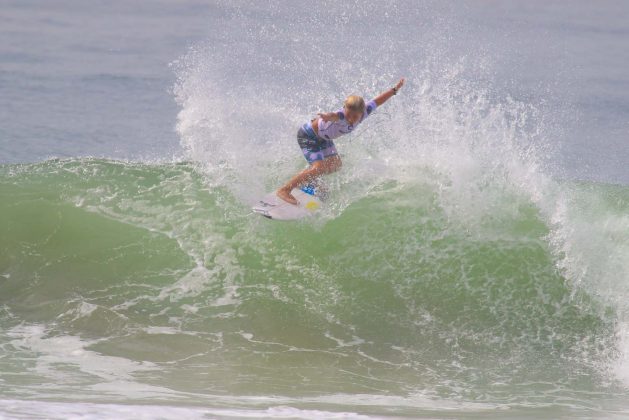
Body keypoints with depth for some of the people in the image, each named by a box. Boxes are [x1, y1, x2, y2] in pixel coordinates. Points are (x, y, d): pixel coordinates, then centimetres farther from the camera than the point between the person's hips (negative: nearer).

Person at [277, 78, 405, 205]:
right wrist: (330, 116, -89)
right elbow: (335, 116, -66)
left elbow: (377, 101, -4)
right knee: (319, 168, -19)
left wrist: (395, 89, 8)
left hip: (323, 138, 9)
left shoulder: (364, 112, -20)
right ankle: (284, 190, -15)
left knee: (335, 165, 15)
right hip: (308, 136, -9)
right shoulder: (341, 116, -40)